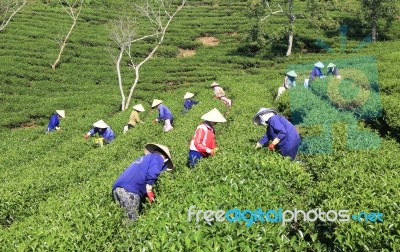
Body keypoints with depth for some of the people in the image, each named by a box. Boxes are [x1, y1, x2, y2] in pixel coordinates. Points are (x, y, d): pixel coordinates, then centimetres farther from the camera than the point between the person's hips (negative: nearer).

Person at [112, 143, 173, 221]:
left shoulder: (144, 158, 36)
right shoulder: (158, 157, 13)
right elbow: (151, 174, -6)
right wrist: (149, 192, 2)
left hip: (117, 188, 8)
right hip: (130, 190, -8)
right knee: (132, 220, -6)